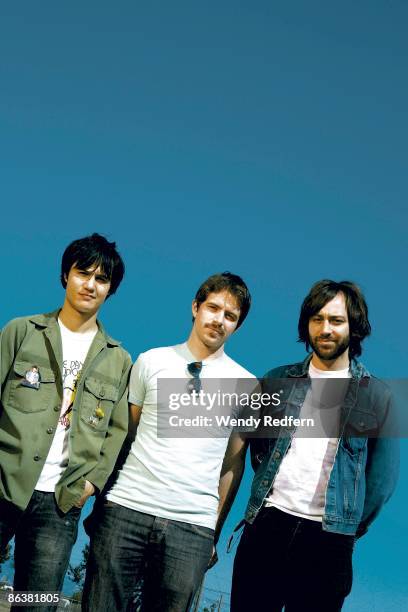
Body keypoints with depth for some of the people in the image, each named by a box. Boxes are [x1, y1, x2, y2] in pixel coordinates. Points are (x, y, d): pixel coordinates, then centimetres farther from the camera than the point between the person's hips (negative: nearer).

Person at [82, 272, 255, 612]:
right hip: (126, 509, 0)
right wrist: (102, 498, 6)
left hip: (192, 527, 0)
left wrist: (214, 532, 9)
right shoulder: (152, 361, 7)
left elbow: (232, 465, 10)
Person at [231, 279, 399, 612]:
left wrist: (352, 528, 6)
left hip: (328, 539, -1)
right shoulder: (279, 381, 7)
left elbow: (382, 477, 4)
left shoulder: (377, 396, 1)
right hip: (266, 525, 2)